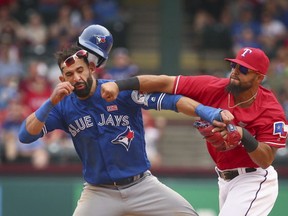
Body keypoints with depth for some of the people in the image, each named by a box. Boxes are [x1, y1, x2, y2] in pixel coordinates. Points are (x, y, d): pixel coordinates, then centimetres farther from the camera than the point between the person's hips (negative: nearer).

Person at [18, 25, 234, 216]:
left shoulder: (123, 91, -10)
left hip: (142, 185, 0)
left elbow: (168, 100, -20)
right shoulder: (63, 106, -3)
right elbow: (26, 135, -12)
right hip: (99, 193, 0)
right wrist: (51, 102, -24)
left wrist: (206, 111, -36)